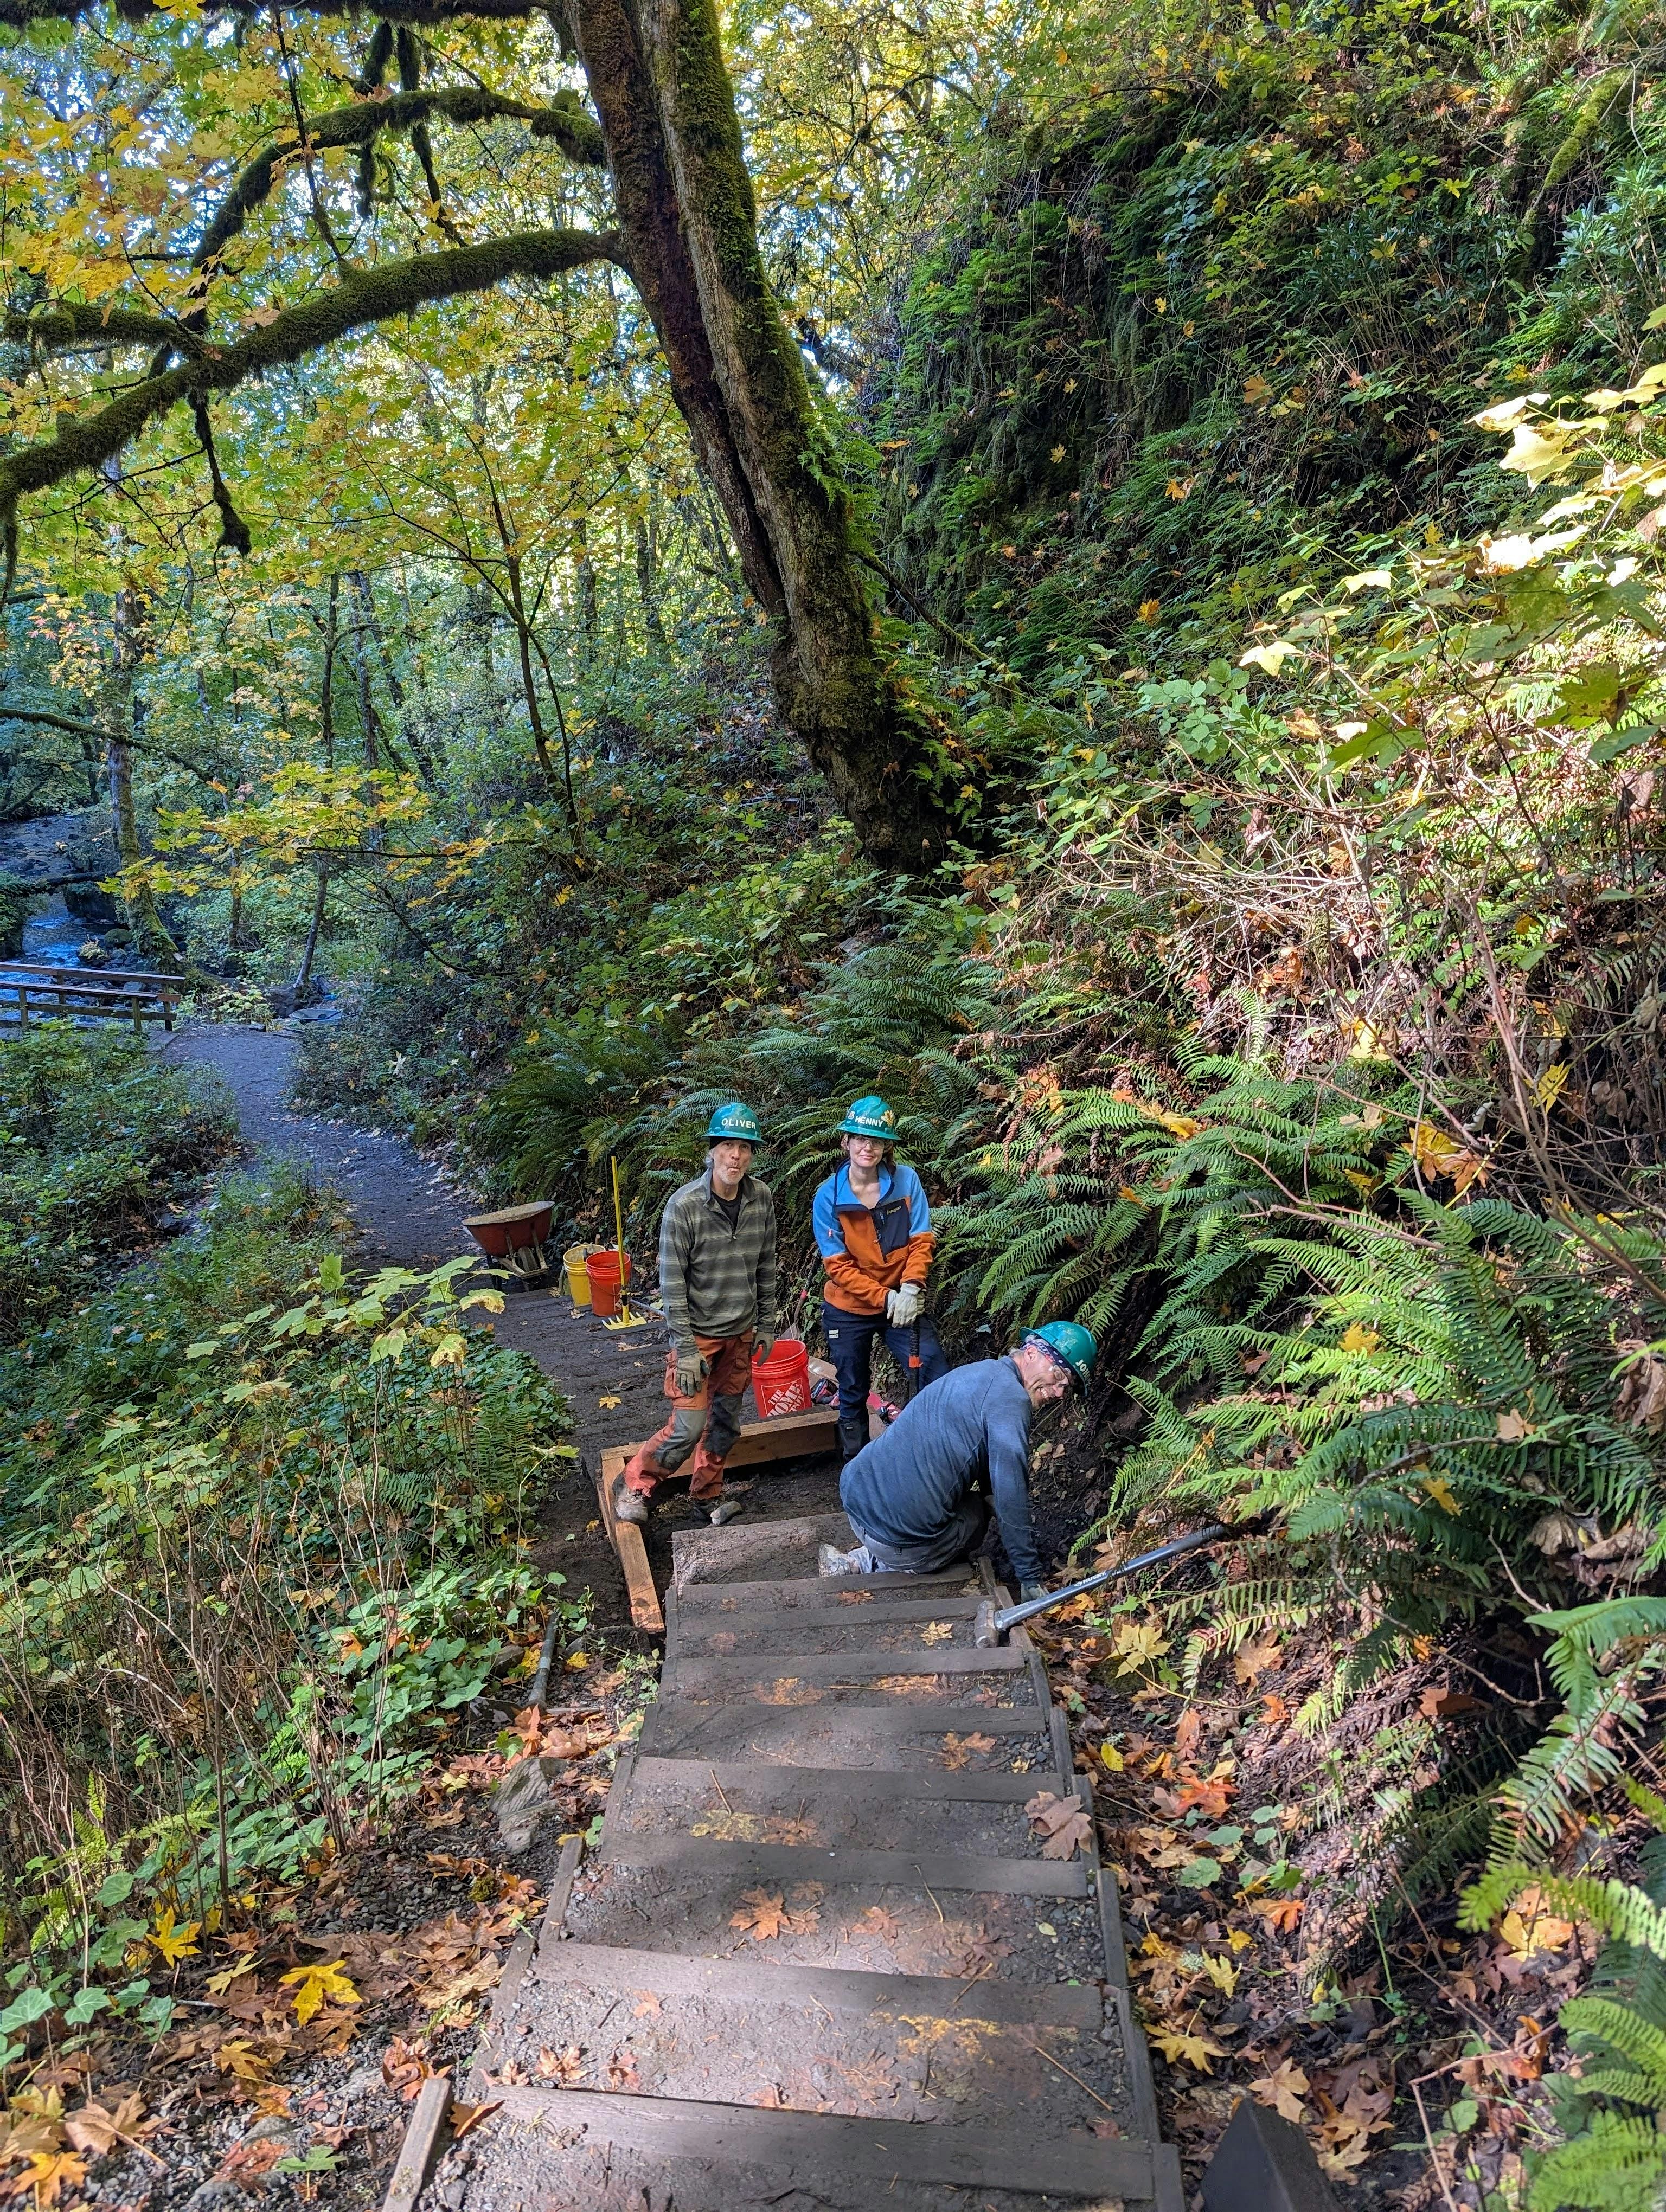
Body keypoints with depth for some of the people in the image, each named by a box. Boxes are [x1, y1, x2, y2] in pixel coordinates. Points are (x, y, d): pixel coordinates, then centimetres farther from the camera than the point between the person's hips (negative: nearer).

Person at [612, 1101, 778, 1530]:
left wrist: (766, 1324, 8)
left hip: (741, 1332, 5)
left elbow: (766, 1266, 6)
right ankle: (633, 1485, 18)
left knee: (726, 1421, 16)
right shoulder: (684, 1205, -20)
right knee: (688, 1428, -6)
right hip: (698, 1333, -5)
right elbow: (672, 1282, -17)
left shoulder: (762, 1198, -6)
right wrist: (685, 1350, -17)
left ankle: (708, 1496, 36)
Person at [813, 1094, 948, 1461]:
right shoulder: (829, 1196, -13)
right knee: (853, 1396, 14)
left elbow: (920, 1240, -7)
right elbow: (837, 1266, -12)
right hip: (849, 1311, 0)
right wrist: (885, 1298, -20)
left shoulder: (906, 1180, -10)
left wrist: (911, 1289, -21)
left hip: (903, 1302, 1)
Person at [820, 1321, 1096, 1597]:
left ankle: (860, 1560, 16)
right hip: (900, 1533, -8)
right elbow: (1012, 1502, -15)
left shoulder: (979, 1371, 15)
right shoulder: (1011, 1399, -14)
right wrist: (1032, 1581, -5)